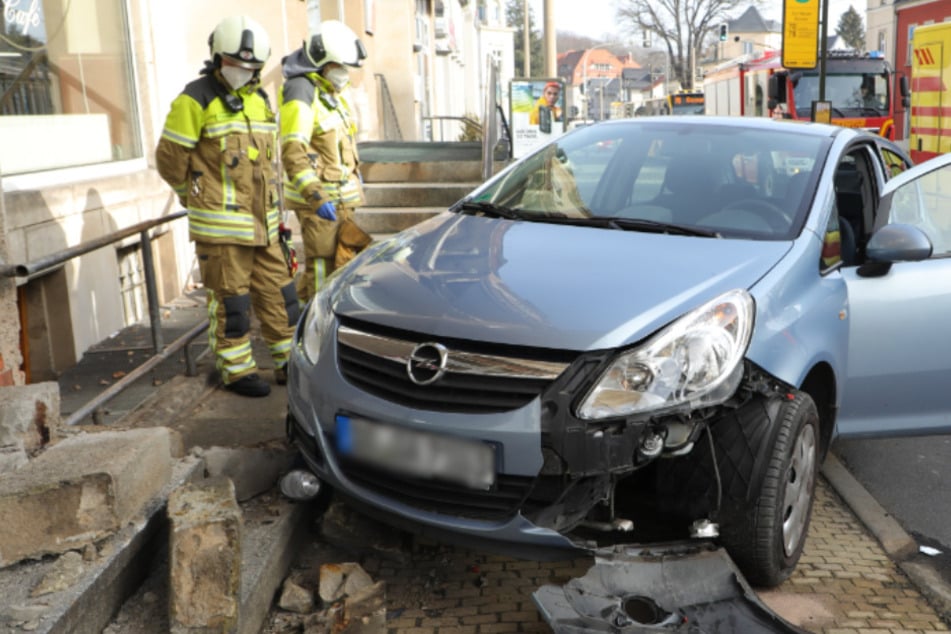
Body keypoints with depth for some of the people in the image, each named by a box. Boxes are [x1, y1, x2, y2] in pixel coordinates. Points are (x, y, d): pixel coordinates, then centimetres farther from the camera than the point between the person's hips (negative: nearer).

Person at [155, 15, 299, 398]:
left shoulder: (260, 100, 14)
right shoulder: (196, 100, -8)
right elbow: (169, 158, -6)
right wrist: (198, 198, 6)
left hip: (262, 224, 7)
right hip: (221, 227, -7)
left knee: (278, 293, 11)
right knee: (229, 301, 2)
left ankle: (289, 364, 23)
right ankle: (237, 371, 14)